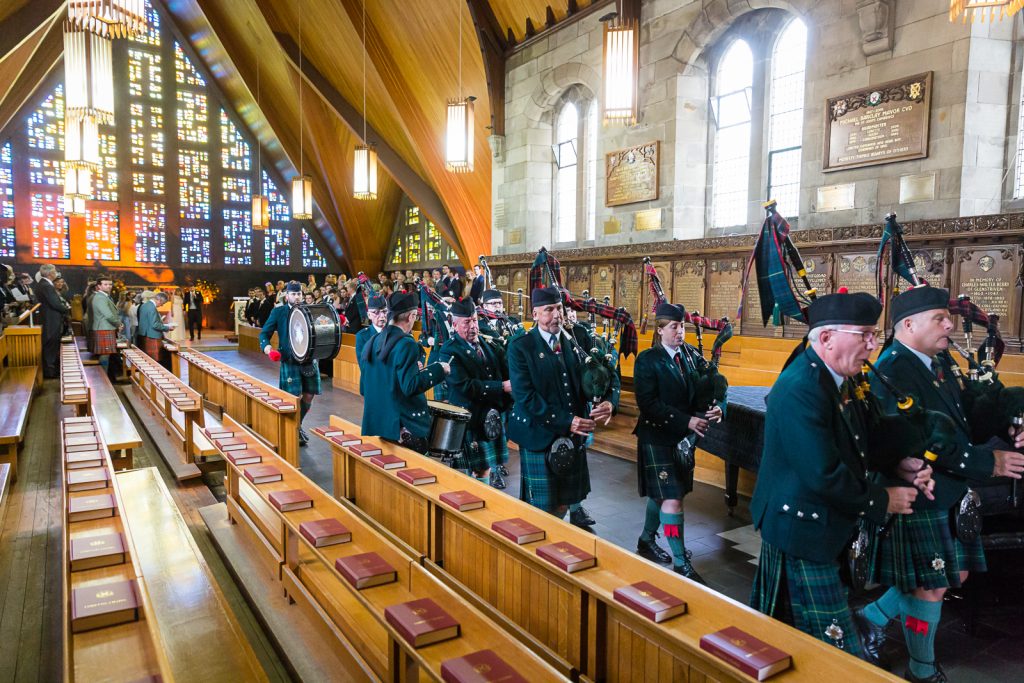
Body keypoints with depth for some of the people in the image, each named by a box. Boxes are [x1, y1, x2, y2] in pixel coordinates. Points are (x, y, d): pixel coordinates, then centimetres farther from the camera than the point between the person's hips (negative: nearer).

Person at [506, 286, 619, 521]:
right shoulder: (520, 347, -9)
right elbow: (525, 396, -18)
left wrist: (609, 402, -17)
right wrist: (566, 421, -22)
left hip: (574, 437, 5)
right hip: (540, 437, -5)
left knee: (564, 502, 16)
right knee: (542, 508, 4)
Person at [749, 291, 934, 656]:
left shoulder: (837, 379, 4)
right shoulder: (800, 389, -26)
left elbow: (858, 439, 17)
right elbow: (823, 475, -28)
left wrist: (901, 462, -1)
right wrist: (882, 500, -14)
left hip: (826, 527, 10)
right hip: (803, 532, -10)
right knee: (834, 647, 2)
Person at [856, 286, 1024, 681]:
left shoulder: (939, 362, 7)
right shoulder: (893, 371, -22)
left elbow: (956, 422, 13)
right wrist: (987, 463, -20)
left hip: (948, 494, 9)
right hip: (917, 499, -9)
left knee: (955, 575, 20)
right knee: (930, 588, 6)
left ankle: (873, 617, 34)